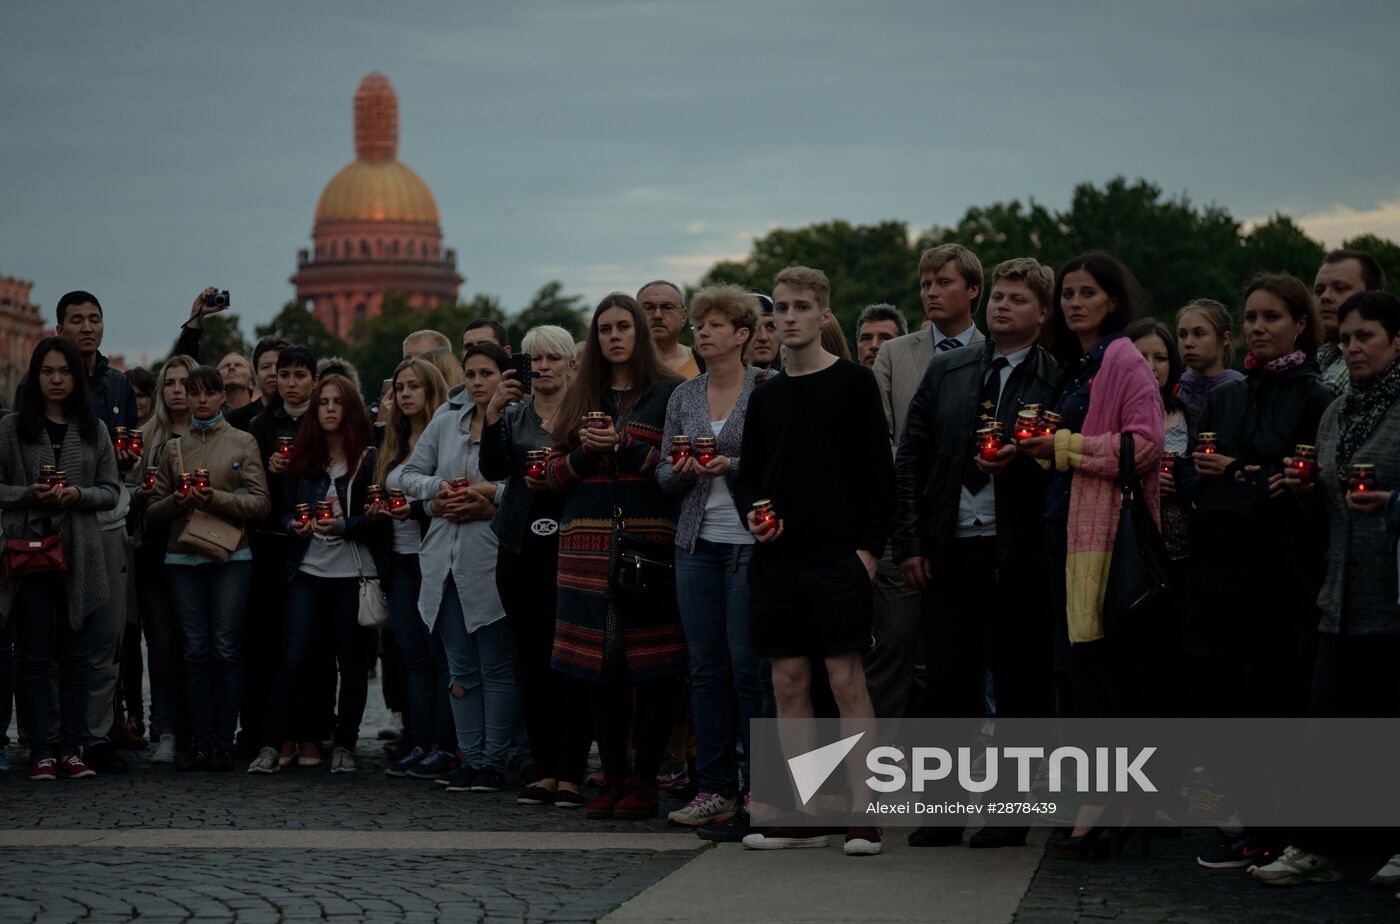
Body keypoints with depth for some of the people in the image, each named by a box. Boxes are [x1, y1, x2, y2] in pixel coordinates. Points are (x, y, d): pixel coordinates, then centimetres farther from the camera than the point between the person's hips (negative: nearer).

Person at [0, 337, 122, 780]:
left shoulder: (93, 430, 9)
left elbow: (112, 490, 7)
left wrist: (79, 494, -11)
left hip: (80, 555, 2)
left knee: (79, 652, 4)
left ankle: (72, 747, 10)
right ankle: (42, 750, 6)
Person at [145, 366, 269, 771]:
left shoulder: (243, 443, 6)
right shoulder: (173, 447, 14)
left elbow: (261, 502, -3)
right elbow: (153, 511, 12)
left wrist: (215, 498, -15)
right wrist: (177, 501, -9)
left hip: (230, 557, -3)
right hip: (182, 558, 3)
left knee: (226, 650, -5)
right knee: (195, 651, 1)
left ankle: (224, 742, -1)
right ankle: (201, 742, 3)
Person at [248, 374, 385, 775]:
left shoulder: (368, 459, 0)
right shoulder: (301, 458, 11)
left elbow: (379, 518, -5)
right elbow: (286, 510, 14)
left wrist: (343, 525, -19)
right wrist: (295, 526, -7)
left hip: (352, 572, -2)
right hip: (308, 571, 2)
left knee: (351, 662, 5)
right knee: (291, 659, -5)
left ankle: (344, 747, 15)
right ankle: (271, 746, -3)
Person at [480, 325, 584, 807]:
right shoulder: (513, 415, 11)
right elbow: (492, 468, -5)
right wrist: (492, 412, -15)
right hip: (522, 550, 4)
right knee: (533, 662, 5)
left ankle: (571, 771, -2)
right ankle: (544, 768, 10)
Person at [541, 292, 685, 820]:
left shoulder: (667, 394, 4)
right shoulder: (580, 398, 17)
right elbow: (554, 475, 14)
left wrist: (625, 446, -13)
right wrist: (587, 450, -5)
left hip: (650, 542, -4)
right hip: (590, 548, 4)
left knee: (652, 666, -6)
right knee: (600, 665, 3)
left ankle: (644, 782, 1)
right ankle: (612, 779, 12)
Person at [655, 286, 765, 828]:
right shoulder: (683, 397, 12)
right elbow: (664, 473, 13)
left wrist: (731, 467, -17)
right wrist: (682, 470, -8)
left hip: (750, 542, -5)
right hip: (697, 543, 5)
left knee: (749, 664, -6)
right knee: (706, 666, 6)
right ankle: (714, 789, 11)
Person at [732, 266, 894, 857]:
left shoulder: (853, 383, -1)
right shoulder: (765, 396, 14)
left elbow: (878, 471, -4)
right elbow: (748, 475, 18)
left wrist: (870, 546, -11)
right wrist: (753, 512, -3)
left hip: (837, 558, -5)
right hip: (776, 559, 5)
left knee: (846, 678, -6)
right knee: (788, 681, 6)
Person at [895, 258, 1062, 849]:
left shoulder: (1058, 379, 0)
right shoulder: (945, 371, 12)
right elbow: (910, 459, 10)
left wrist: (1021, 459, -18)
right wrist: (909, 543, 3)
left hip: (1020, 555, -3)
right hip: (950, 550, 3)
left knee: (1021, 685, 3)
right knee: (947, 683, 3)